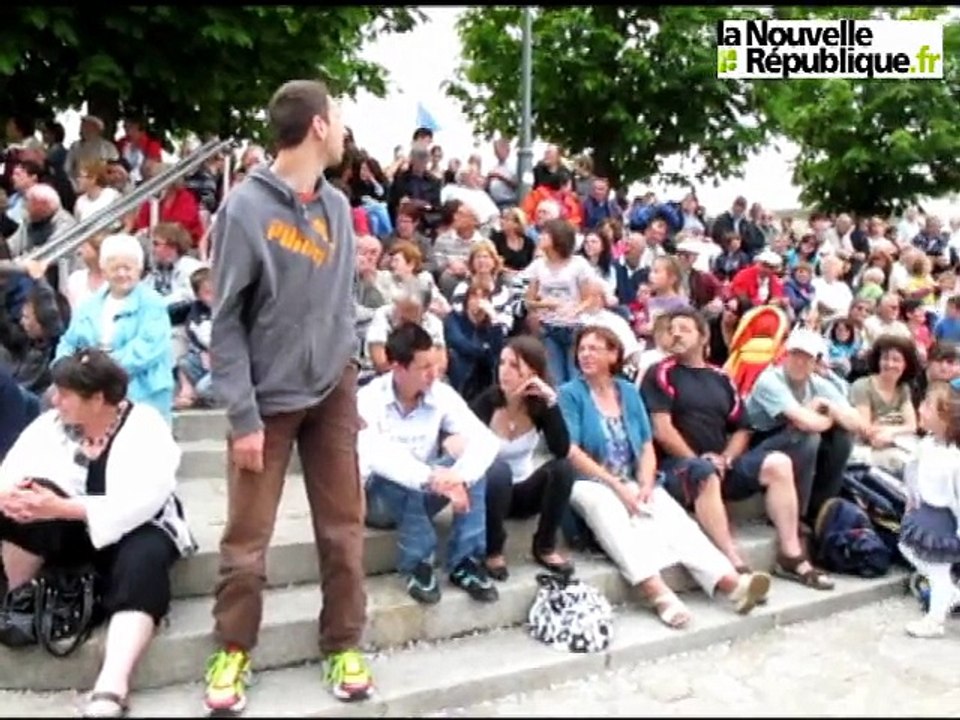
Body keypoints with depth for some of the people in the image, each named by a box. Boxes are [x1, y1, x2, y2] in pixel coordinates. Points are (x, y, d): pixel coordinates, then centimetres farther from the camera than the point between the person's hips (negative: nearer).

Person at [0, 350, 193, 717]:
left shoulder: (145, 426, -15)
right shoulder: (51, 424, -1)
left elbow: (142, 500, -28)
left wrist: (62, 509, -37)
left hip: (137, 528, -4)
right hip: (73, 530, 4)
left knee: (142, 563, -37)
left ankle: (110, 690, -51)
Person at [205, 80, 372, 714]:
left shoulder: (337, 205, 6)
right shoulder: (246, 207, -11)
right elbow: (226, 320, -10)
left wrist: (350, 379, 9)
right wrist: (242, 415, -13)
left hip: (331, 389, 5)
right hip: (268, 397, -4)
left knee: (344, 529, 9)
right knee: (247, 539, 4)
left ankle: (343, 646, 25)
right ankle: (234, 650, 25)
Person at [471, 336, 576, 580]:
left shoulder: (540, 403, -11)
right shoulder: (486, 401, -18)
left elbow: (562, 450, -26)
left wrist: (551, 401, -31)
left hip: (523, 491, 3)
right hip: (490, 490, -3)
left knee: (563, 466, -24)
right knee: (499, 470, -35)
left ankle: (545, 547, -7)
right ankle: (492, 551, -14)